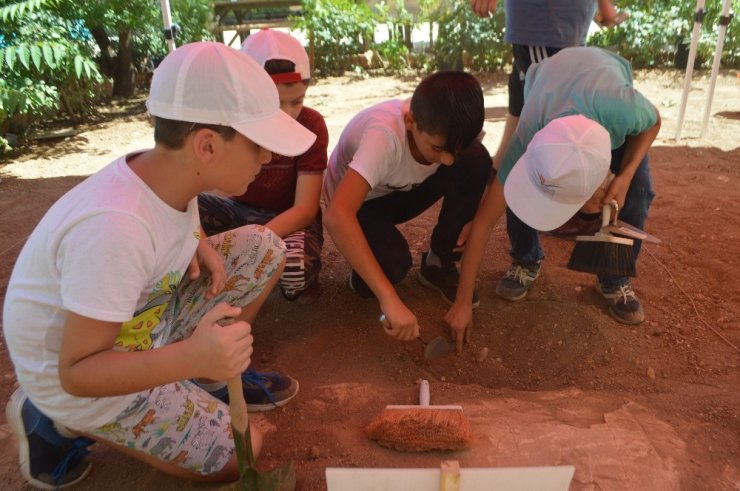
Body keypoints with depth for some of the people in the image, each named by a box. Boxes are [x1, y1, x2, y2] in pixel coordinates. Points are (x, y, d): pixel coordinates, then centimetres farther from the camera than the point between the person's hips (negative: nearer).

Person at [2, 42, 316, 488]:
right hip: (80, 374, -7)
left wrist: (199, 246, -10)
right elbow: (77, 372, -29)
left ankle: (216, 373, 8)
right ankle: (59, 424, 5)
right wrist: (191, 358, -44)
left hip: (143, 320, 7)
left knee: (264, 248, -5)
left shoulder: (169, 172, -14)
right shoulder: (114, 228, -37)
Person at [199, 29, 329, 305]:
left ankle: (304, 275, 0)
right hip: (239, 210, 3)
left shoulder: (311, 125, -19)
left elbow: (305, 209, -23)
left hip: (290, 219, -3)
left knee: (294, 270, -38)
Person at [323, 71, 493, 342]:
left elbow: (476, 174, -1)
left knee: (476, 160, -22)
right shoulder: (385, 133, -40)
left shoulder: (450, 128, -23)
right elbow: (336, 216, -50)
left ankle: (439, 262, -4)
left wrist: (466, 218, -20)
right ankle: (363, 277, 2)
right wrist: (389, 298, -53)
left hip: (402, 190, 5)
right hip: (358, 203, -5)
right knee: (393, 263, -36)